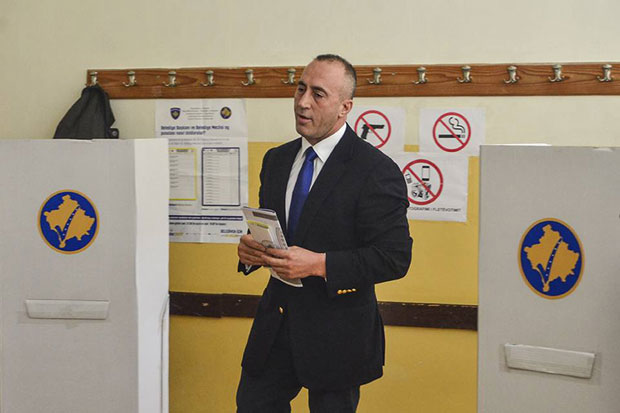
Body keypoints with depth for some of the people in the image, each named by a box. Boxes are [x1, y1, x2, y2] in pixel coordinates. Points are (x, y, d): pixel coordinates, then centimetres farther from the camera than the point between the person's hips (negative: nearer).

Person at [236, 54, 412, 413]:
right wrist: (251, 250, -7)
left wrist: (319, 264, -25)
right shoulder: (277, 160, 8)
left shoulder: (376, 171, -14)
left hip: (336, 335, -6)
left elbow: (395, 257, -17)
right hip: (275, 324, 6)